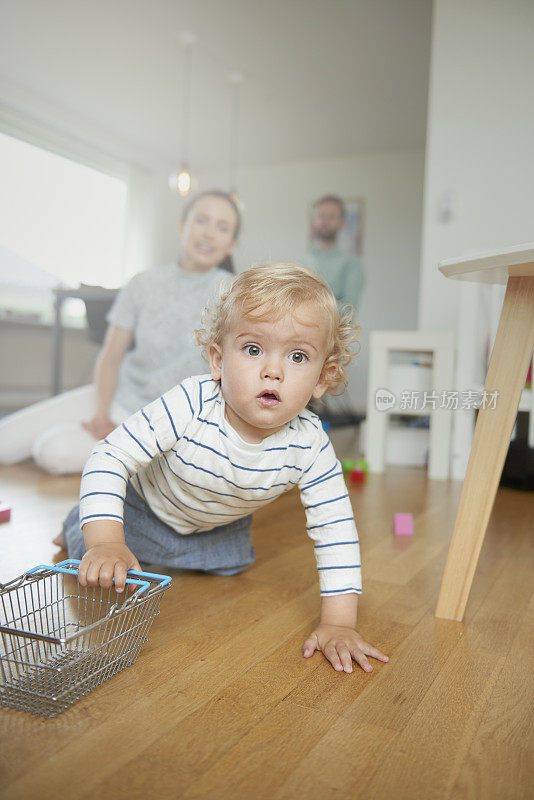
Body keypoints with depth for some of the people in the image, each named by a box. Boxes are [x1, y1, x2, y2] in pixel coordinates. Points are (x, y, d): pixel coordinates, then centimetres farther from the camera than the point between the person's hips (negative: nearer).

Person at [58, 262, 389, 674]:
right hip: (145, 500, -3)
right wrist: (105, 542, -48)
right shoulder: (190, 405, -42)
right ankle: (79, 523, 32)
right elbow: (110, 458, -37)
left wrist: (339, 622, -30)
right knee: (92, 558, -7)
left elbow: (336, 531, -27)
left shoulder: (309, 446, -33)